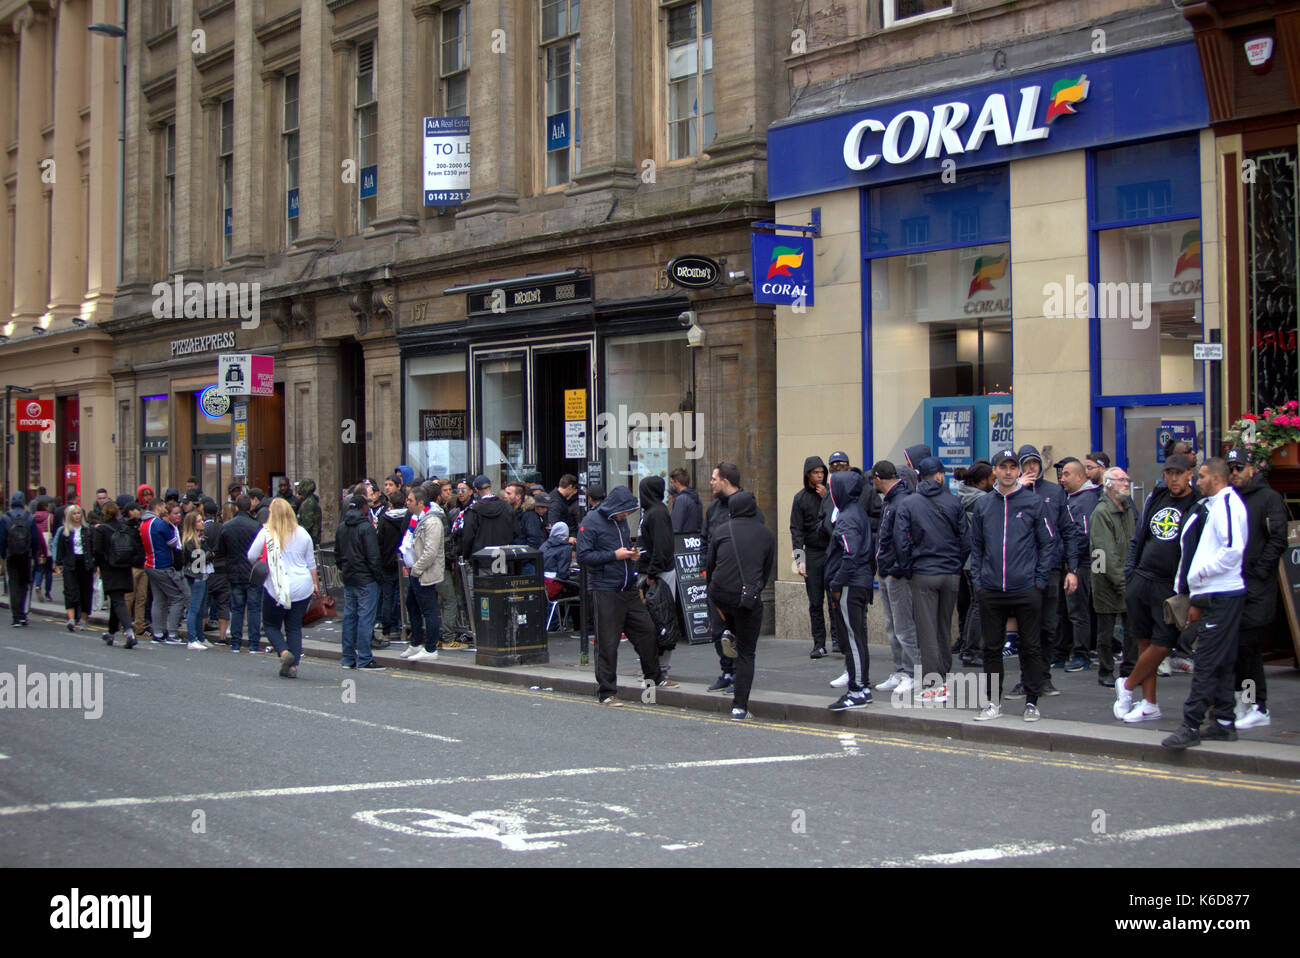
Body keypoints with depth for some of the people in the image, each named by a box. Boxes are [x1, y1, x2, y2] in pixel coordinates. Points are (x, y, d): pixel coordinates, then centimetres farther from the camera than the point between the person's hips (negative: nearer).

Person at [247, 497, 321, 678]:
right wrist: (315, 583, 23)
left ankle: (284, 652, -12)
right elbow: (311, 563, 12)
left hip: (276, 588, -3)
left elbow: (251, 557, -4)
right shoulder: (302, 534, 4)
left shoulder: (266, 533, -7)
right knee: (294, 627, 10)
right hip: (302, 587, 3)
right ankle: (293, 666, 2)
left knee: (271, 624, 12)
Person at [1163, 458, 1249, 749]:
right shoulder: (1213, 505, 19)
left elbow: (1233, 550, -24)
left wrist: (1200, 572, -15)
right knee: (1222, 663, 13)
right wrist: (1196, 598, 18)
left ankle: (1191, 726, -11)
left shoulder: (1227, 503, -12)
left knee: (1206, 663, -10)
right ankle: (1224, 723, 18)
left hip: (1222, 596, -10)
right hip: (1216, 596, 10)